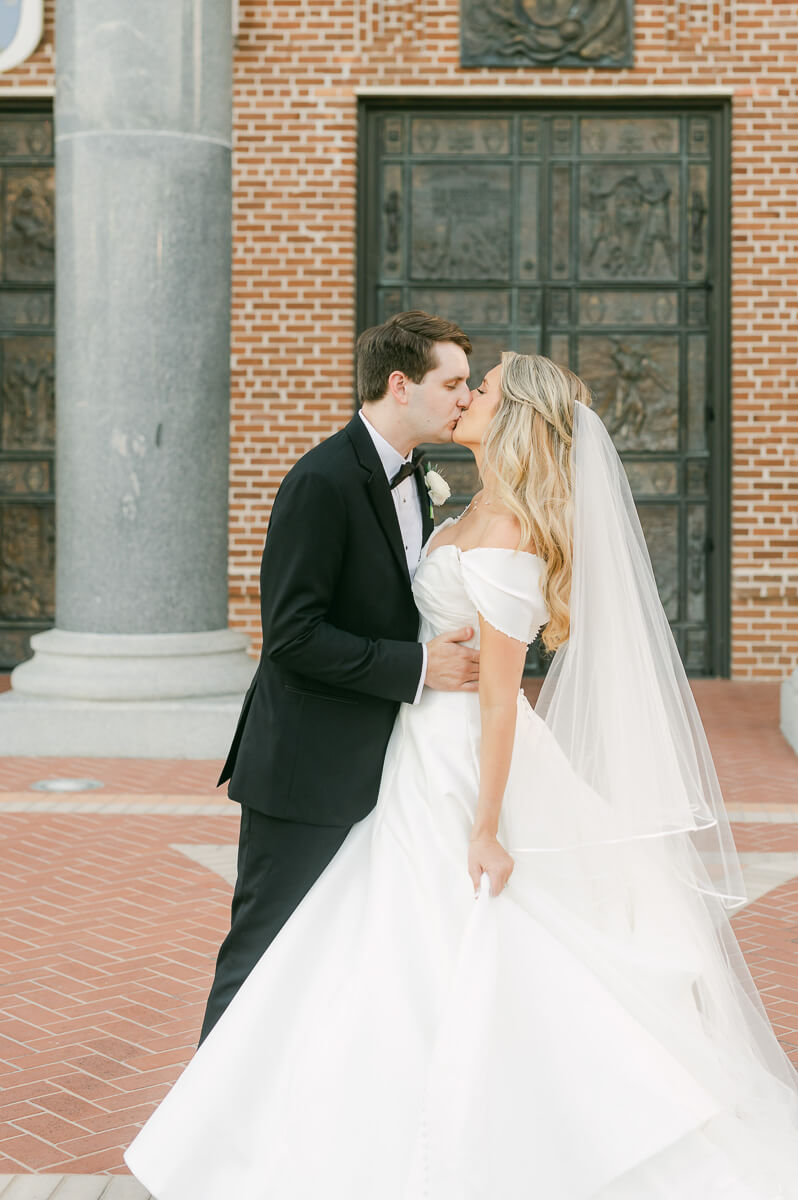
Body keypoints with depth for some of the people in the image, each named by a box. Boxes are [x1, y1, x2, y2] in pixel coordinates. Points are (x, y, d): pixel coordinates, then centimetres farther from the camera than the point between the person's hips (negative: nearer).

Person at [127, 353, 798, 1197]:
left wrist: (487, 824, -21)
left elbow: (499, 692, -22)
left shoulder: (502, 539, -22)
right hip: (431, 756, 10)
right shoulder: (484, 514, 7)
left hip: (466, 771, -10)